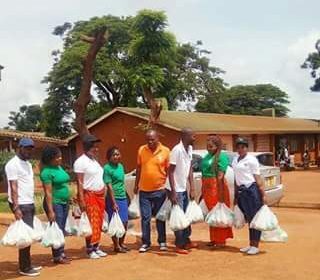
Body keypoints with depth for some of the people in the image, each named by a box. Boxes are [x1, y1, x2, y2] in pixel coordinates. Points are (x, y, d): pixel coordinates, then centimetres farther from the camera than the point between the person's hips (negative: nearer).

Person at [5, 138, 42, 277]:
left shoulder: (28, 163, 17)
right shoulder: (13, 164, -10)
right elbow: (13, 187, -16)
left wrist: (31, 203, 14)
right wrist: (16, 208, -21)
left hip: (30, 204, 9)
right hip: (21, 205, -8)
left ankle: (27, 264, 20)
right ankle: (24, 268, 2)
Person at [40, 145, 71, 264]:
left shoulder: (59, 167, 11)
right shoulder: (47, 172, -14)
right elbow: (48, 192, -18)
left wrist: (68, 202, 18)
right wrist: (50, 211, -21)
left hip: (64, 202, 8)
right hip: (55, 203, -8)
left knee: (62, 229, 12)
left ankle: (61, 253, 20)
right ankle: (57, 256, 5)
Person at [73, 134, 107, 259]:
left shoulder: (94, 160, 14)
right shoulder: (81, 161, -10)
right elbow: (79, 182, -14)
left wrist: (103, 195, 14)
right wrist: (82, 200, -18)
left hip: (100, 195, 8)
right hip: (89, 196, -8)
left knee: (99, 223, 10)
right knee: (92, 224, -7)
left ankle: (96, 247, 19)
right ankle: (90, 250, 4)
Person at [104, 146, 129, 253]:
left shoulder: (121, 166, 10)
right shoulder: (107, 168, -11)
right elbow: (109, 186, -13)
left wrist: (124, 196, 16)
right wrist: (114, 202, -15)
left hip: (123, 197, 7)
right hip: (113, 198, -7)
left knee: (125, 222, 10)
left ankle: (121, 243, 27)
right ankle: (116, 245, 15)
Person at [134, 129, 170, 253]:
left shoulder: (165, 151, -6)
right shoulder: (141, 150, 1)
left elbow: (169, 170, -1)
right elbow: (139, 168, 10)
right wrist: (136, 184, 12)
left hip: (159, 190, -2)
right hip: (144, 190, 2)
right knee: (145, 218, 6)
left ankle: (162, 242, 22)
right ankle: (145, 243, 16)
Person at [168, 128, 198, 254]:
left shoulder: (189, 149, 4)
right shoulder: (177, 150, -20)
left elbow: (190, 169, 8)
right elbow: (171, 172, -18)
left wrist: (192, 188, 6)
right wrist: (173, 192, -19)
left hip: (184, 189, 8)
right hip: (177, 190, -8)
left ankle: (186, 240, 30)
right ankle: (179, 245, 12)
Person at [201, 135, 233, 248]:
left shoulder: (221, 156, -11)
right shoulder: (207, 156, 15)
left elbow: (220, 176, -17)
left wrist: (220, 193, -20)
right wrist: (203, 191, 16)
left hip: (217, 187, -8)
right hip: (207, 188, 8)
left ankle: (221, 241, 8)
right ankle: (214, 239, 25)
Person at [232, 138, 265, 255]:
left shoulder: (251, 160, -5)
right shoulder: (235, 160, 14)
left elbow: (257, 178, -9)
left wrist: (262, 194, -14)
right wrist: (236, 196, 20)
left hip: (252, 190, -7)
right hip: (241, 191, 7)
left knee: (254, 218, -2)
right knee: (248, 219, 13)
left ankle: (255, 246, 4)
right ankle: (251, 245, 22)